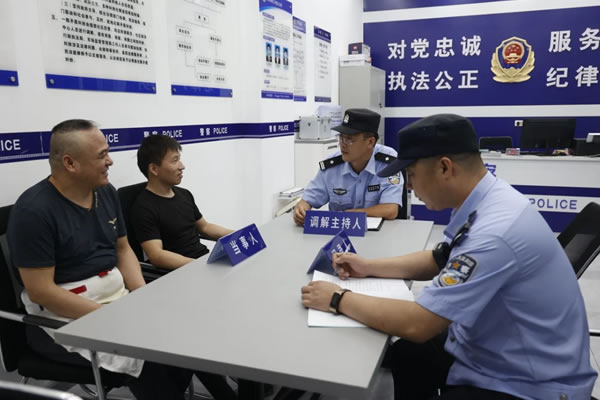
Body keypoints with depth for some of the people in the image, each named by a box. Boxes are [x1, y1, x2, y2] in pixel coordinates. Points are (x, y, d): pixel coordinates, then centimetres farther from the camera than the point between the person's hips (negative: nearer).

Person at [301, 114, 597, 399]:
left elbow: (416, 324, -30)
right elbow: (438, 261, 14)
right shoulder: (480, 205, -4)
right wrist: (369, 267, 5)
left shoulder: (495, 231, -33)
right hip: (490, 349, 8)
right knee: (400, 355, 10)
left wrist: (339, 300, -18)